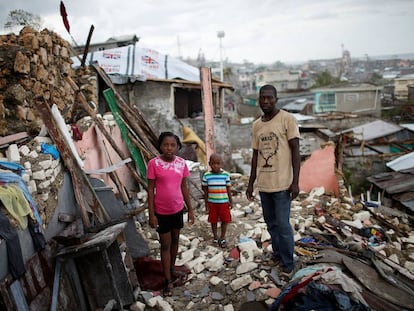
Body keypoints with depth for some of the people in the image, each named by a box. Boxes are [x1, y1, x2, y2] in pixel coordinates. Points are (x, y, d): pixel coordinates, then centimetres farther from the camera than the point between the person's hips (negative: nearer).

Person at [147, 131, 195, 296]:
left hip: (178, 209, 4)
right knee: (165, 245, 6)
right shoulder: (154, 163, -14)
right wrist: (151, 214, -11)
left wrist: (190, 209, 7)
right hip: (162, 211, -4)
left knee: (175, 240, 20)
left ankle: (172, 266, 42)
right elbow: (150, 190, -10)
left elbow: (184, 187, 5)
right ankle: (168, 281, 17)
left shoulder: (181, 163, -4)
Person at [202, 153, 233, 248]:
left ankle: (222, 237, 26)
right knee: (213, 220, 12)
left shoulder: (225, 175, -6)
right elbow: (205, 190, 1)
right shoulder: (206, 175, -6)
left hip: (224, 202, 0)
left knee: (225, 220, 7)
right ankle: (215, 237, 31)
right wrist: (206, 203, 2)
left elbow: (228, 188, 3)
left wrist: (230, 200, 6)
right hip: (212, 203, 0)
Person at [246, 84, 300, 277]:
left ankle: (288, 264, 15)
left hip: (282, 183, -5)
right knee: (271, 224, 15)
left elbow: (295, 151, -9)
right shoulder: (256, 125, 9)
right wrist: (251, 183, 13)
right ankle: (277, 254, 33)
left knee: (283, 225, -1)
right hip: (264, 184, 6)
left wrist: (295, 182, -13)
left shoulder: (287, 119, -7)